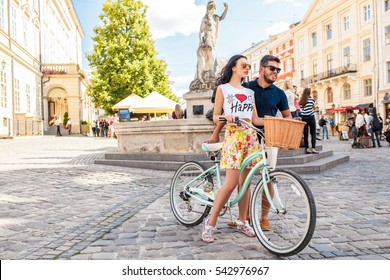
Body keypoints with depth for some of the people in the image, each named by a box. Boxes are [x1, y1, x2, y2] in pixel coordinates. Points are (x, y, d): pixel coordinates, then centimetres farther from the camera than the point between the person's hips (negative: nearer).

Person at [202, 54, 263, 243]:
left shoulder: (250, 92, 20)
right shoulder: (223, 88, 7)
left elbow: (255, 119, 14)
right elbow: (215, 117, 3)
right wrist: (226, 117, -19)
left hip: (250, 137, 5)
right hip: (233, 136, -5)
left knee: (245, 181, 5)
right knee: (231, 183, -13)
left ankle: (242, 222, 17)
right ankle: (210, 223, -1)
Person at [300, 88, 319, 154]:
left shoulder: (301, 101, 6)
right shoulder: (311, 100, -3)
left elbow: (301, 109, 4)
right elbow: (313, 107, 7)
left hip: (303, 118, 3)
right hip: (311, 117, -3)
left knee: (305, 134, 4)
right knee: (313, 134, 0)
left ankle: (307, 148, 4)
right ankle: (313, 148, -6)